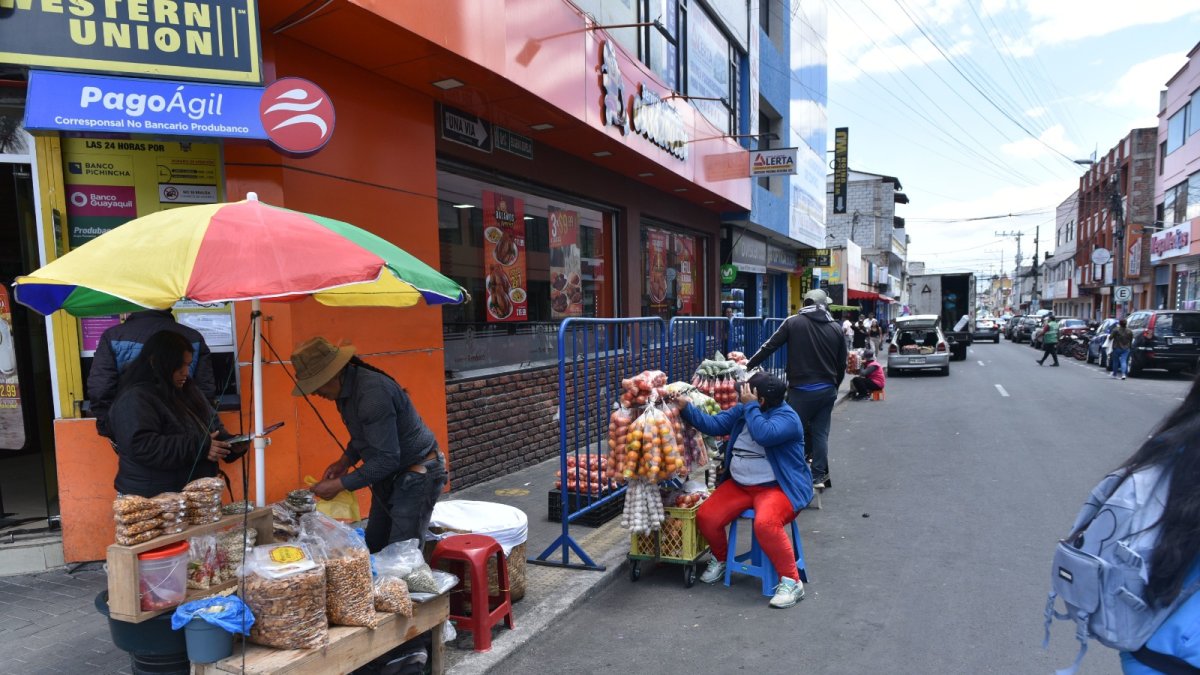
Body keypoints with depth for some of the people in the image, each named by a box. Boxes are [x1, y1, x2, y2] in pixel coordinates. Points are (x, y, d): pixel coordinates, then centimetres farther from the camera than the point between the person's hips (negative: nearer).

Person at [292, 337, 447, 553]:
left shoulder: (372, 393, -29)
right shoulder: (347, 388, 1)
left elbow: (386, 459, -27)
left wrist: (339, 485, -20)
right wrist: (345, 461, 2)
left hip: (416, 476, -10)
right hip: (390, 475, 10)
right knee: (373, 547, 14)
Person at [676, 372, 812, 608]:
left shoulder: (787, 417, -16)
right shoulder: (741, 411, 6)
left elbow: (763, 435, -34)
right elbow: (712, 424, 4)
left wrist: (750, 405, -23)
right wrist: (685, 406, -5)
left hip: (778, 488, -7)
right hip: (739, 485, 7)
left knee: (765, 524, -36)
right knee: (705, 517, -10)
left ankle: (792, 582, -18)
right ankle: (720, 559, 21)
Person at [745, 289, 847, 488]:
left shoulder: (793, 322, -3)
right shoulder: (835, 328, 7)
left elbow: (769, 346, -1)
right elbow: (842, 363, 12)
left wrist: (749, 365, 8)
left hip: (801, 390, -4)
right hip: (827, 390, 4)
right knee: (820, 433, 10)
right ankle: (819, 476, 14)